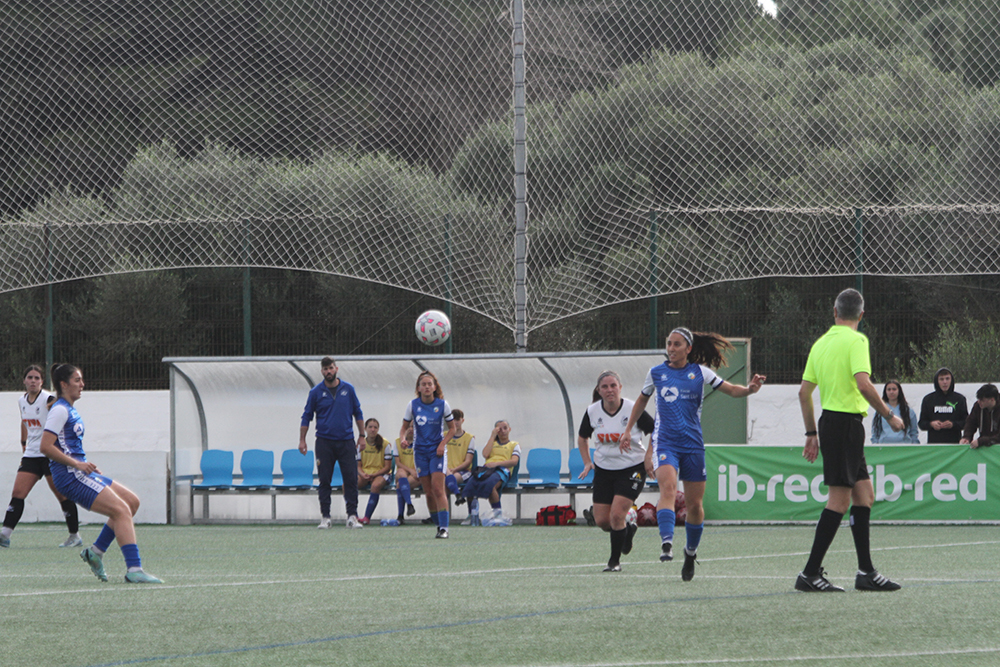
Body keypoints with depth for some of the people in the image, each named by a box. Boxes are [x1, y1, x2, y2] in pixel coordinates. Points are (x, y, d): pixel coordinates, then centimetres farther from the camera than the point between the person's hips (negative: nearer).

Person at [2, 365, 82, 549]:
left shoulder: (49, 400, -13)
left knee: (62, 495, -1)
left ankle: (75, 536, 9)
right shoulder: (22, 401, 9)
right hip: (31, 455, 6)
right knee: (17, 493, -6)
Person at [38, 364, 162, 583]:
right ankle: (133, 569, -23)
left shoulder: (70, 409, 19)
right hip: (70, 476, -10)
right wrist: (77, 464, -20)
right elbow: (45, 446, -20)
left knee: (132, 501, 11)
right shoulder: (60, 410, -11)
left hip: (80, 473, 10)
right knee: (121, 510, -17)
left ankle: (96, 550, 12)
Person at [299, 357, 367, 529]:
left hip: (346, 442, 1)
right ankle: (325, 518, 5)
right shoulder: (316, 392, 3)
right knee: (324, 481, 0)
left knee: (351, 479, -6)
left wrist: (362, 435, 10)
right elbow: (306, 417, 8)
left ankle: (352, 516, -5)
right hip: (324, 442, -1)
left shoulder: (348, 389, 6)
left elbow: (358, 413, 13)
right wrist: (302, 440, 4)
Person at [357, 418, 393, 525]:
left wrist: (373, 475, -19)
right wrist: (363, 474, -16)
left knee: (376, 485, -39)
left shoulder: (385, 444, -4)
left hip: (381, 473, -3)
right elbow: (358, 466, 7)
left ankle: (367, 517, -40)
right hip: (364, 474, 3)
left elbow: (387, 467, -5)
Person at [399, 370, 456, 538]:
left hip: (437, 450, -2)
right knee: (428, 492, 1)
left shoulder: (442, 405, -4)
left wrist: (443, 444, -9)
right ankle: (438, 525, 12)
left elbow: (452, 428, 6)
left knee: (438, 489, -14)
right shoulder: (413, 405, -1)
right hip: (420, 451, 2)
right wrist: (402, 438, -12)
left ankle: (444, 528, -17)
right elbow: (404, 426, 9)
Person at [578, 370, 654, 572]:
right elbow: (582, 437, 14)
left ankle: (615, 561, 4)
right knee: (601, 521, 1)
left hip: (632, 468, -4)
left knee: (616, 515, -15)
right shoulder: (592, 412, -5)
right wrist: (587, 462, 3)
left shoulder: (633, 410, -15)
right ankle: (628, 530, 34)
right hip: (604, 470, 4)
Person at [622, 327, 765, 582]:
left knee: (694, 503, 5)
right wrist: (628, 429, 24)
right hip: (665, 442, -1)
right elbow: (642, 400, 24)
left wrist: (749, 389, -20)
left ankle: (691, 551, 26)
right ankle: (666, 544, -40)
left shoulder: (700, 372, 3)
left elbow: (730, 390, 0)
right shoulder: (656, 373, 7)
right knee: (668, 487, -27)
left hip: (692, 444, 1)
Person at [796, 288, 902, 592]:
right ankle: (810, 573, -9)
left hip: (829, 420, 8)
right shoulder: (856, 340, -10)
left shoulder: (821, 343, 13)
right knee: (839, 500, -8)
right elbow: (863, 384, -22)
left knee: (864, 495, 12)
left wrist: (811, 433, 23)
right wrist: (889, 416, -11)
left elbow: (804, 391, 16)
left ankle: (866, 571, 12)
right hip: (846, 422, -8)